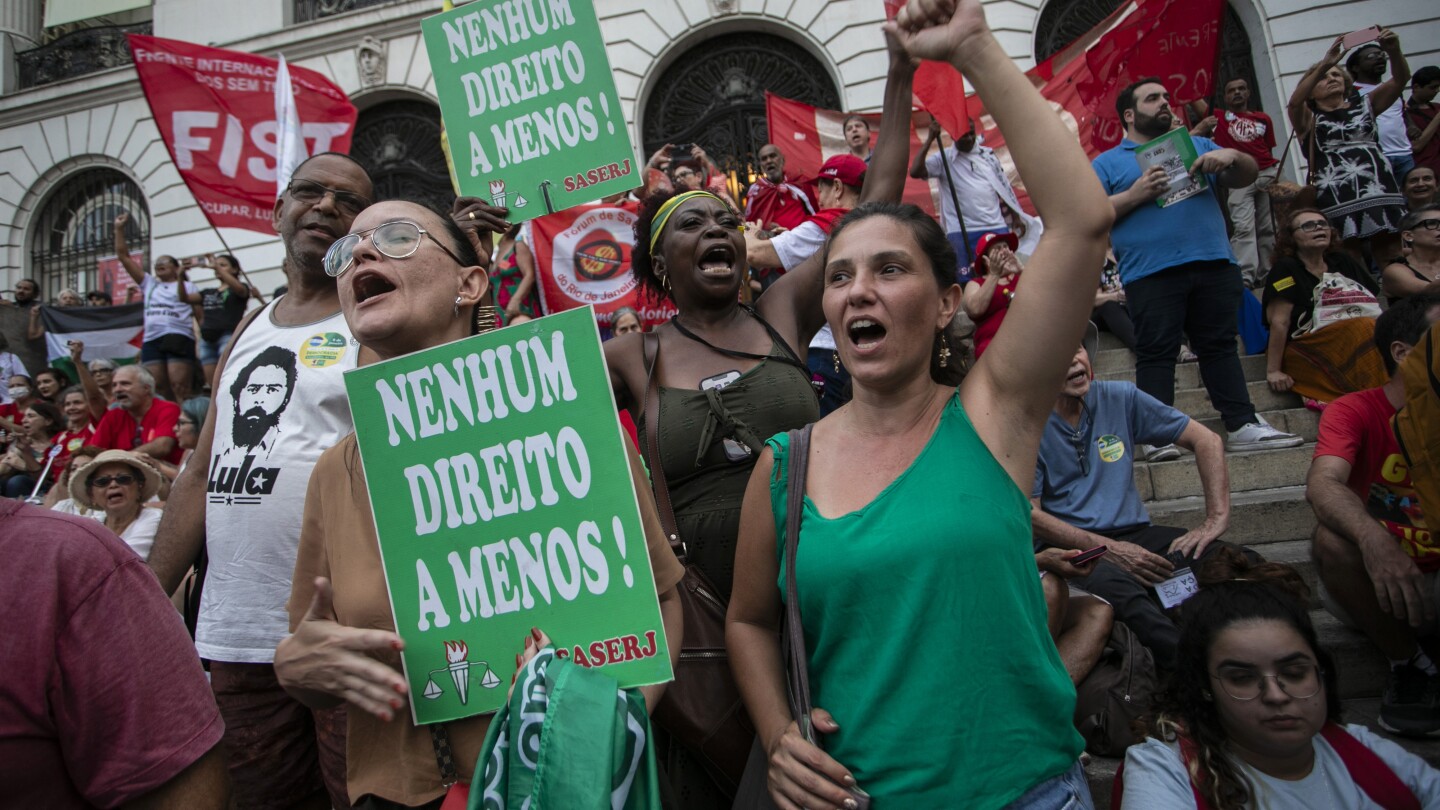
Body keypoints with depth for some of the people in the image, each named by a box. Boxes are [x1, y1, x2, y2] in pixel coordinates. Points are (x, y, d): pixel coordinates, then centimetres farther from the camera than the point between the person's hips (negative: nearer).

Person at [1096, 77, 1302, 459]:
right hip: (1150, 272, -4)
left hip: (1214, 263, 4)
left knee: (1221, 346, 7)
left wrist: (1231, 156, -3)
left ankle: (1243, 425, 10)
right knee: (1156, 353, -4)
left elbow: (1245, 177, 19)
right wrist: (1136, 194, -14)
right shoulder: (1108, 162, 11)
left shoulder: (1196, 145, 23)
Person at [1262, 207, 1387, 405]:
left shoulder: (1342, 261, 18)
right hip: (1305, 351, -6)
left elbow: (1375, 303, 20)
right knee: (1368, 328, -28)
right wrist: (1273, 371, -16)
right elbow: (1279, 322, -11)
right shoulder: (1286, 268, -3)